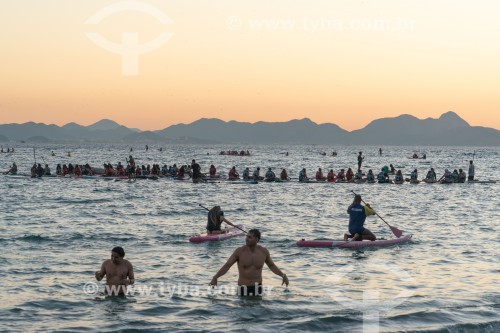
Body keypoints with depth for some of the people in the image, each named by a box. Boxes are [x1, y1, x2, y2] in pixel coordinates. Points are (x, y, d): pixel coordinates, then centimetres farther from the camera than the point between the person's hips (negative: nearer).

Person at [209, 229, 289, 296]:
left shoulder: (264, 251, -1)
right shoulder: (239, 251, -9)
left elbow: (271, 265, 16)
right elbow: (227, 266, -9)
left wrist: (283, 275, 8)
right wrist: (215, 277, -19)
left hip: (257, 287, 2)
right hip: (243, 288, -2)